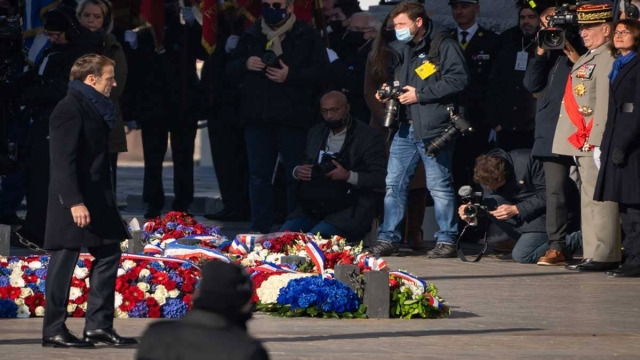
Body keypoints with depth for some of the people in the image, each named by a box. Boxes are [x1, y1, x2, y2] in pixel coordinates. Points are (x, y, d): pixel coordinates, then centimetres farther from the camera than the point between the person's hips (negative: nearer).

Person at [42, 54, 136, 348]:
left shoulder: (93, 108, 15)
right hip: (75, 201, -10)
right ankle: (54, 331, 2)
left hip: (96, 199, 10)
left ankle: (99, 325, 14)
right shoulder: (70, 110, -15)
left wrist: (105, 200, 18)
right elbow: (63, 161, -21)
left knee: (109, 254, 9)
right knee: (64, 263, -3)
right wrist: (74, 202, -27)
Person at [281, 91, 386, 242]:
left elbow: (380, 178, -8)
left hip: (349, 209, -6)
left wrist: (349, 176, -21)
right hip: (314, 205, 6)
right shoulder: (316, 133, 18)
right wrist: (297, 172, 2)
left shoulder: (368, 137, -1)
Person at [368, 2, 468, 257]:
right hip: (406, 127, 7)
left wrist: (420, 94, -14)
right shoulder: (401, 49, 19)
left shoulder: (443, 47, -5)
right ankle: (388, 238, 10)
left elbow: (457, 80, -14)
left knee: (439, 185, -3)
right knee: (394, 183, 5)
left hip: (433, 127, -7)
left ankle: (447, 240, 4)